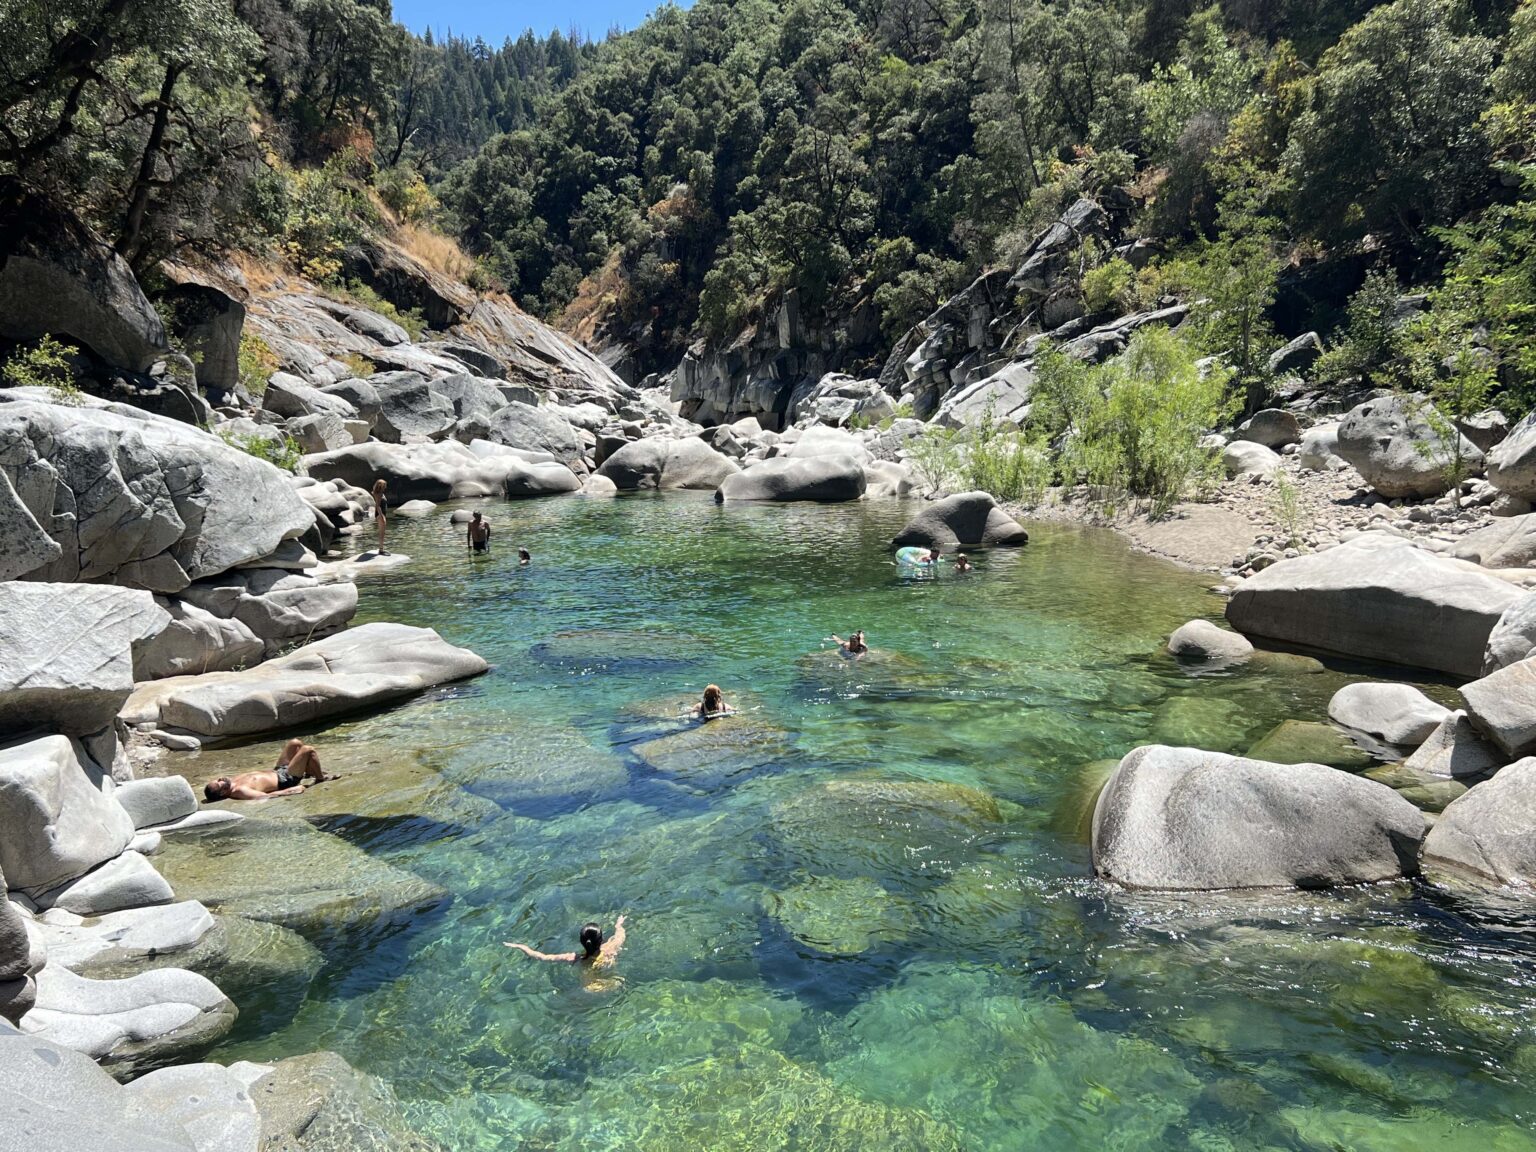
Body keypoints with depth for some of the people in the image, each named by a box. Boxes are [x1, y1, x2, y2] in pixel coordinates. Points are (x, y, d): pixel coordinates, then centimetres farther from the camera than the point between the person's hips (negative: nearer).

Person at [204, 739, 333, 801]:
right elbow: (266, 795, -36)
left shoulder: (233, 781, -8)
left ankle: (311, 771, 28)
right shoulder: (240, 791, -33)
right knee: (308, 750, -14)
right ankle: (320, 778, 8)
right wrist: (290, 791, -32)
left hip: (278, 771, 10)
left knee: (294, 743, 14)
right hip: (286, 780, -10)